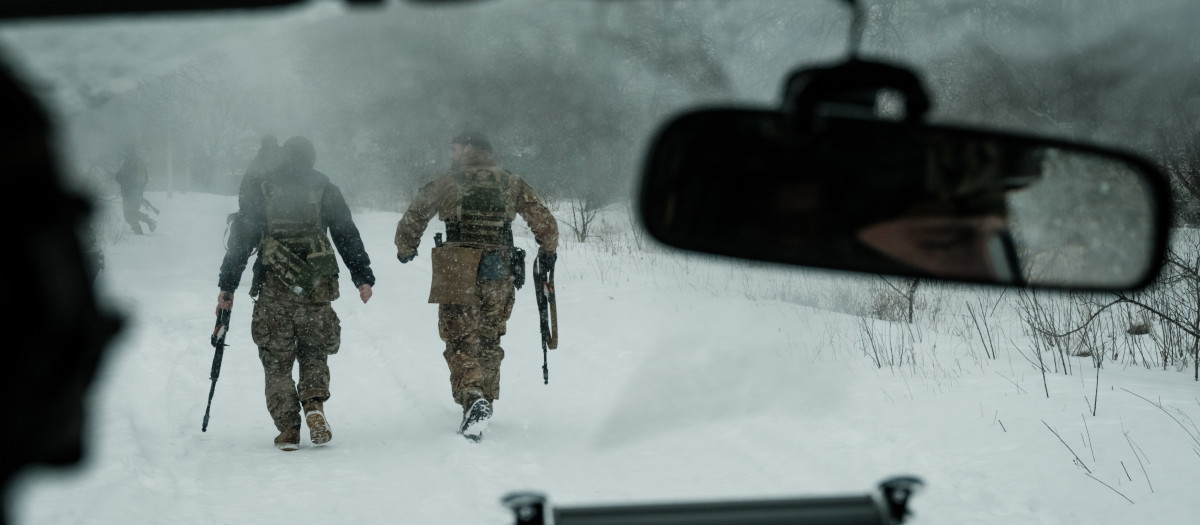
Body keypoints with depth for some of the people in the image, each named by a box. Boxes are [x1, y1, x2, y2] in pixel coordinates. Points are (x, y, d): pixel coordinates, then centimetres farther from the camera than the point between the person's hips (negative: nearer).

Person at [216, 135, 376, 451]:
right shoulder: (324, 190, 7)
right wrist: (363, 277, 9)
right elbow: (347, 235, 5)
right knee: (315, 354, 16)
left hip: (273, 290, -1)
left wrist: (227, 286, 7)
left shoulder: (259, 190, 6)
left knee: (277, 362, 7)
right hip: (317, 290, 1)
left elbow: (241, 241, 4)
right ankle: (314, 407, -9)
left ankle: (288, 430, 1)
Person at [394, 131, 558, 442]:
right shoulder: (512, 185, 10)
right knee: (489, 342, 18)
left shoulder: (446, 184, 5)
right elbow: (545, 224, 10)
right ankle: (486, 401, 23)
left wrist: (405, 250, 29)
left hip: (458, 276, -3)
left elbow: (411, 222, 10)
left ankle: (473, 397, -25)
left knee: (461, 342, -2)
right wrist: (547, 252, 28)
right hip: (498, 277, 3)